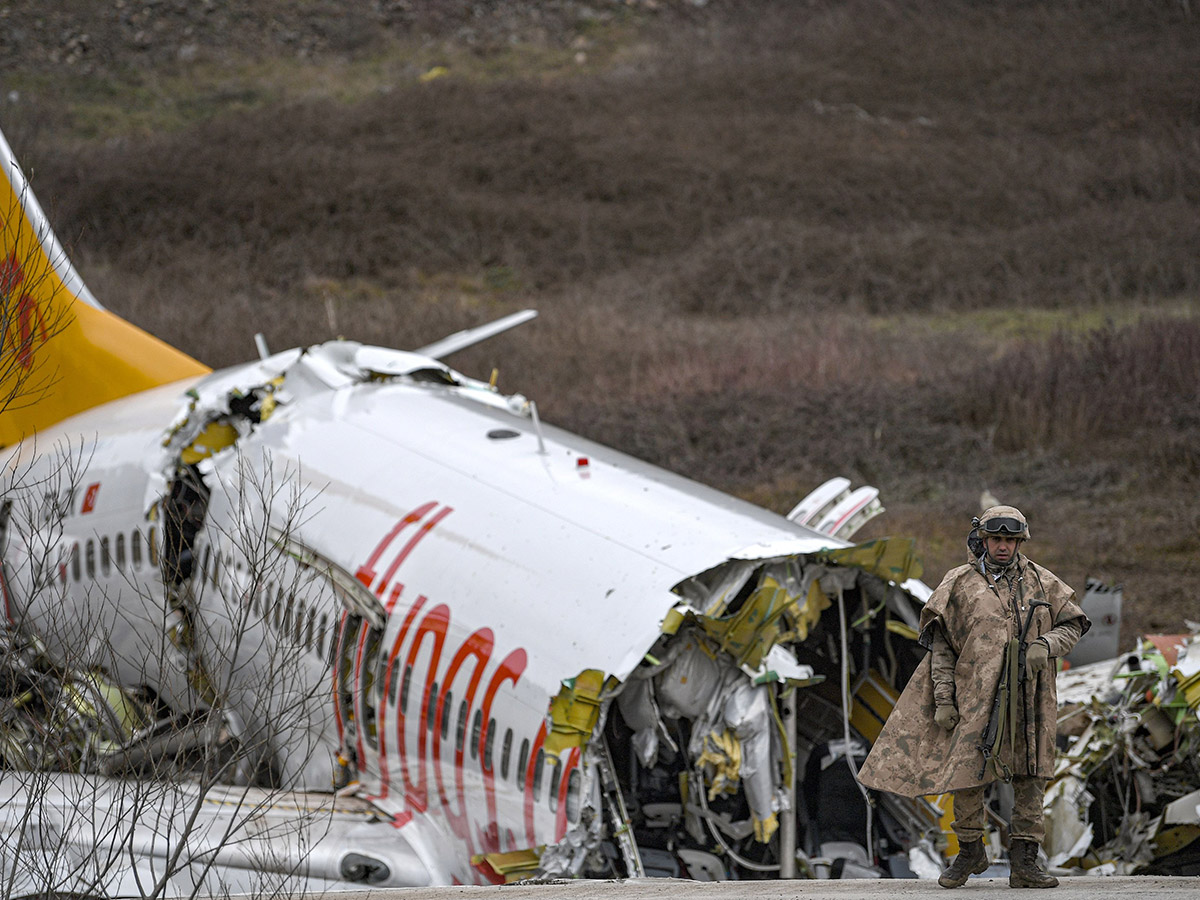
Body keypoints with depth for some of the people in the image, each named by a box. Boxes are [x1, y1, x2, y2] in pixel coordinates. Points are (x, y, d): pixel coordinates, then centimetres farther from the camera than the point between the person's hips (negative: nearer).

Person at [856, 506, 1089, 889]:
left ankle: (1024, 862, 5)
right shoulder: (960, 584, 5)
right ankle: (969, 853, 15)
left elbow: (1073, 624, 15)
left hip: (1031, 698, 2)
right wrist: (943, 698, -4)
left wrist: (1046, 645, -7)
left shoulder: (1041, 582, 10)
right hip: (977, 696, -2)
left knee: (1030, 777, 0)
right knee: (969, 773, -3)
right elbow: (941, 643, 4)